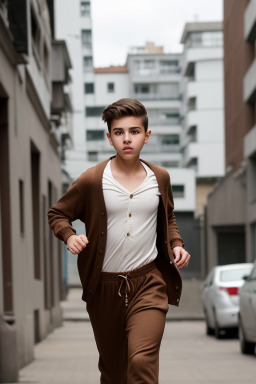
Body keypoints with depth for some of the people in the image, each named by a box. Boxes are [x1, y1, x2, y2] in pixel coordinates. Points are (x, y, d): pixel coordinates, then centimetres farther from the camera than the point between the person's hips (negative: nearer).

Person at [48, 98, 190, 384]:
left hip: (149, 283, 0)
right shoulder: (92, 180, -5)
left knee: (142, 361, -21)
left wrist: (176, 244, 4)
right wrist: (70, 236, -13)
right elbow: (57, 213, 7)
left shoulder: (160, 178, 4)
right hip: (104, 285, 0)